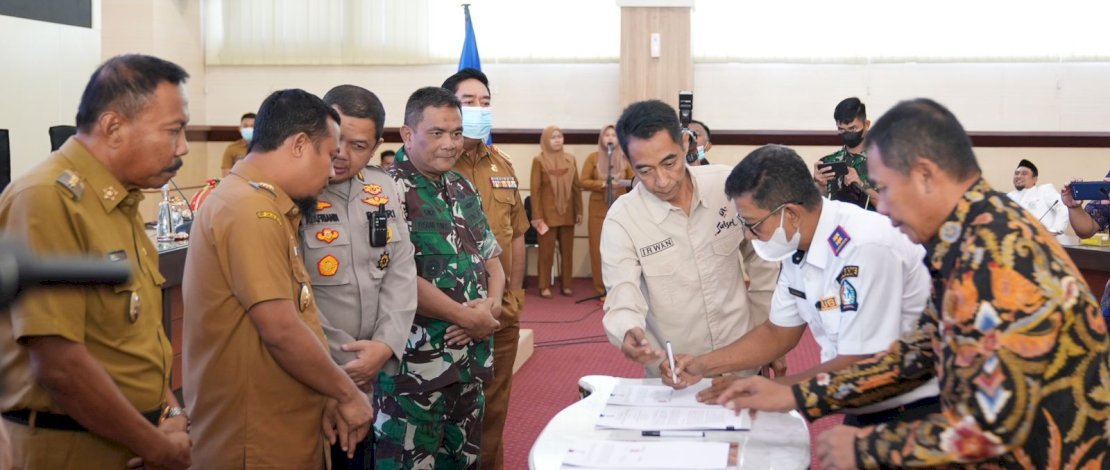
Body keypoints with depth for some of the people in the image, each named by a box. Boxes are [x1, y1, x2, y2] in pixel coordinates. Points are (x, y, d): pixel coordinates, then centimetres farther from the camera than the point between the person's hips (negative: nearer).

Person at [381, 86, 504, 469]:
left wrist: (493, 303, -6)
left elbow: (491, 255, 16)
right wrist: (469, 317, -14)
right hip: (416, 364, -8)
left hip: (470, 357, 8)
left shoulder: (463, 188, 12)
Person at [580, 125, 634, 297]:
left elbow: (633, 181, 8)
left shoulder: (625, 158, 8)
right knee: (599, 249, -1)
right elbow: (584, 182, -1)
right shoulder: (593, 157, 5)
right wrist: (604, 184, -13)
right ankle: (603, 290, 5)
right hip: (599, 210, 0)